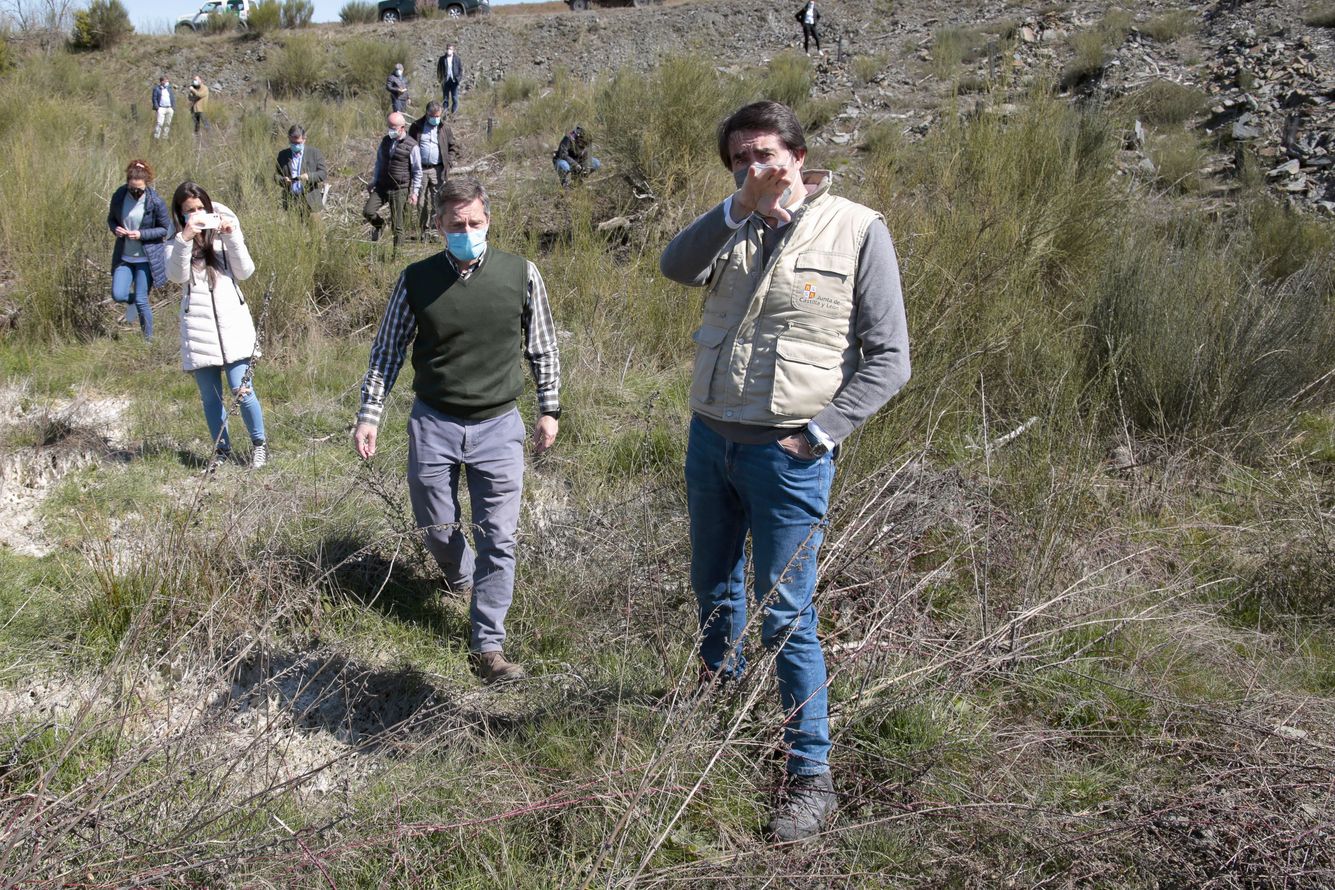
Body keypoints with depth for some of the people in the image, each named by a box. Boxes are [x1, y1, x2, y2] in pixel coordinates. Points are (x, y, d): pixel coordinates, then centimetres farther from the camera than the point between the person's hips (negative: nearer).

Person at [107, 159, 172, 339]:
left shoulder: (155, 202, -15)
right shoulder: (119, 196, -5)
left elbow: (166, 229, -7)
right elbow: (111, 218, 11)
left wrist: (142, 234, -19)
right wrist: (115, 229, -12)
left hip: (146, 258, -4)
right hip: (124, 256, 4)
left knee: (141, 301, -1)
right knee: (118, 295, -7)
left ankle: (148, 339, 17)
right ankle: (132, 301, 31)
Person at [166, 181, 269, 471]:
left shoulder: (224, 235, 10)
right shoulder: (176, 244, 10)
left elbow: (245, 271, -1)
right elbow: (177, 276, -9)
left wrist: (232, 237, -11)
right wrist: (185, 238, -18)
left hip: (232, 322, -1)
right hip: (197, 326, 1)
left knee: (241, 390, -9)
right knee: (210, 396, 6)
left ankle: (259, 444, 9)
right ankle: (222, 450, 20)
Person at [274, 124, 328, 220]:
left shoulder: (314, 152, 3)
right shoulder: (283, 155, 11)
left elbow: (323, 173, -1)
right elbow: (276, 174, 13)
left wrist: (309, 176, -20)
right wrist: (283, 180, -11)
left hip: (310, 201, -2)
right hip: (290, 201, 2)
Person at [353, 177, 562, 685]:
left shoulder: (521, 275, -4)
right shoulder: (417, 281, -3)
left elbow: (543, 349, 6)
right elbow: (387, 352, 5)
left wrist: (550, 410, 5)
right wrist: (368, 415, -1)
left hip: (498, 426, -1)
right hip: (433, 424, 1)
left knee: (498, 539, -3)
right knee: (437, 529, 13)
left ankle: (488, 646, 4)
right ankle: (460, 574, 48)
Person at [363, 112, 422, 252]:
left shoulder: (412, 146, -9)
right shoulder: (385, 141, 6)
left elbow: (417, 171, -4)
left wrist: (415, 192, -8)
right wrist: (373, 182, 16)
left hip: (399, 189, -4)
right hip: (382, 186, 4)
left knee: (397, 225, 0)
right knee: (367, 211, -11)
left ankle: (397, 251, 15)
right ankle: (379, 224, 22)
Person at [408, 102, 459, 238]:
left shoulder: (445, 128, 7)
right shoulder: (417, 126, 4)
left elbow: (453, 146, 15)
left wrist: (450, 160, 0)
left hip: (438, 170, 0)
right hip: (421, 169, 0)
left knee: (437, 202, -3)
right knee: (422, 202, 3)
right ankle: (424, 231, 11)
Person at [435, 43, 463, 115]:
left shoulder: (457, 58, -2)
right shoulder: (442, 59, -1)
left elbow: (461, 68, 4)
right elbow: (439, 69, 6)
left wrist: (460, 78, -3)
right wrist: (440, 79, 0)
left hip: (454, 81, -1)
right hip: (445, 81, 1)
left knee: (455, 98, 0)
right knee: (445, 98, 7)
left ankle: (454, 112, 13)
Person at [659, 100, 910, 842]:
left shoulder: (857, 230, -7)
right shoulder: (734, 226, 6)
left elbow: (889, 358, -7)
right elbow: (676, 267, -16)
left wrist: (820, 434, -14)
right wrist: (738, 209, -29)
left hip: (787, 455, -5)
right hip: (710, 438, 5)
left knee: (786, 617, -3)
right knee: (714, 586, 23)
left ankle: (813, 776, 10)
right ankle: (720, 682, 51)